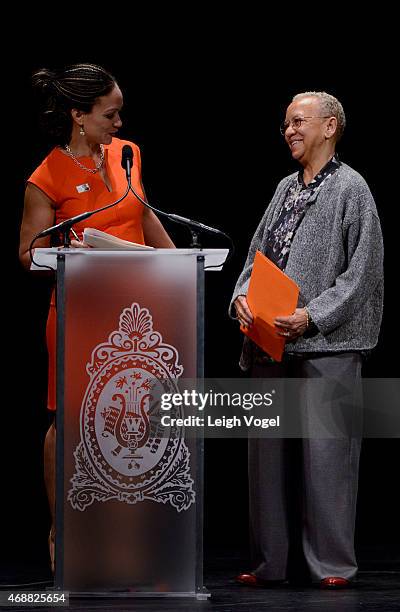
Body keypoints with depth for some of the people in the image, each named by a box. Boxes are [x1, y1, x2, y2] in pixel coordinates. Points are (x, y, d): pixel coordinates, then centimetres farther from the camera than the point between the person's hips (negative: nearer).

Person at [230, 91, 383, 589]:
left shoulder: (351, 188, -3)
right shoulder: (286, 188, 17)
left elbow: (361, 273, -9)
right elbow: (257, 253, 18)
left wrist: (313, 316, -16)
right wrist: (241, 296, -1)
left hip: (326, 344, -7)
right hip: (271, 343, 7)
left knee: (324, 452, -6)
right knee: (268, 450, 8)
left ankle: (332, 564, 1)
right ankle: (271, 562, 16)